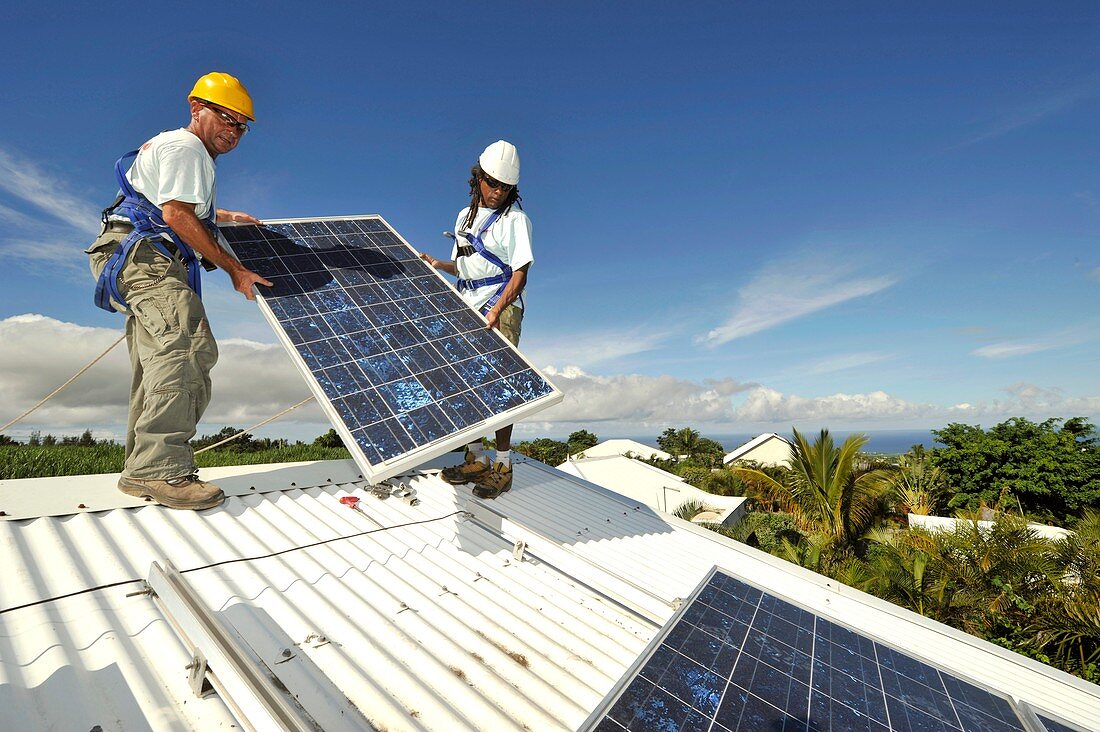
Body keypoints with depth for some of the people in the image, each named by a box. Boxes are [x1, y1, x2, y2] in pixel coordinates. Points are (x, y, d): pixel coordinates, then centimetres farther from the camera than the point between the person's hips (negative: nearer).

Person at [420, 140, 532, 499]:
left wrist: (496, 311, -25)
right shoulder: (465, 215, 19)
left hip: (500, 310, -7)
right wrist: (437, 264, 7)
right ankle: (476, 458, 18)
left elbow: (520, 273, -12)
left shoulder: (515, 218, -3)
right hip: (467, 309, 7)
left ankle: (503, 466, 4)